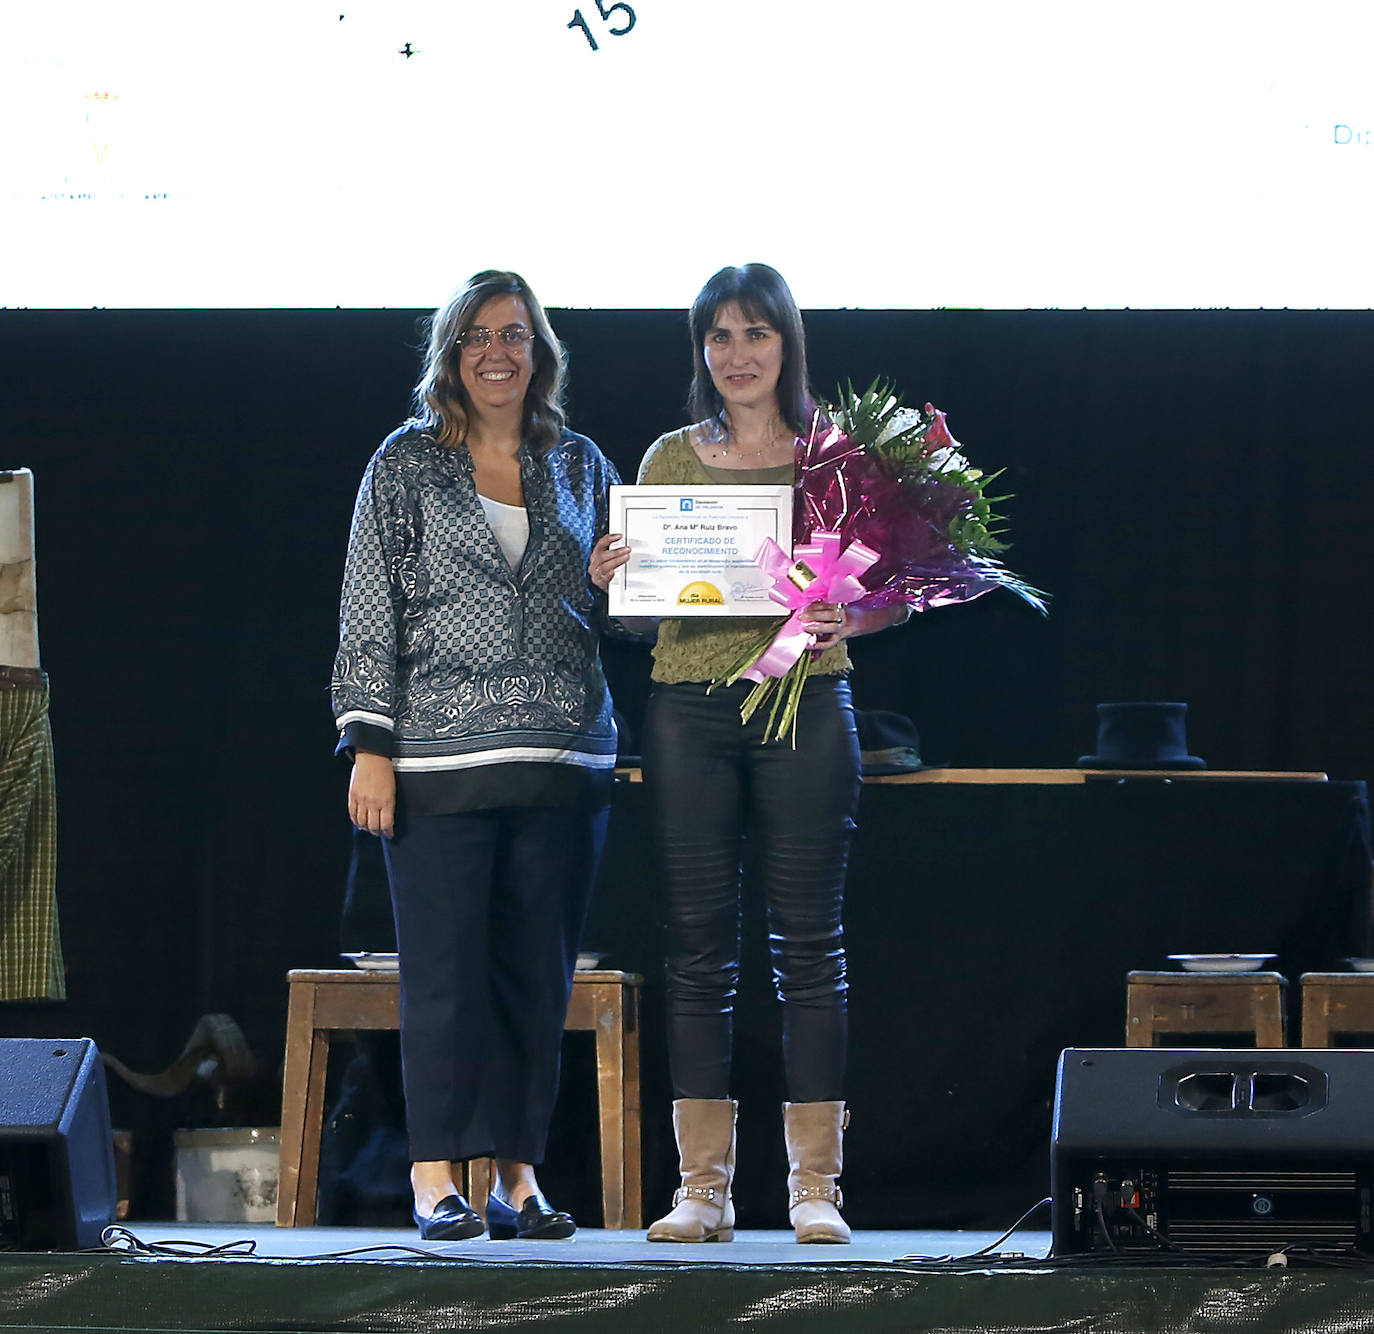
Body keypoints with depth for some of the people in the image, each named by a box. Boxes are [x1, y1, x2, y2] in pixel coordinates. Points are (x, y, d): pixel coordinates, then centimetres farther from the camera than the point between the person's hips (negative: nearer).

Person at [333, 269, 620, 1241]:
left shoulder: (580, 465, 14)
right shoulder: (407, 464, 5)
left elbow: (606, 610, 20)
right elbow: (370, 609, 2)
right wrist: (370, 744, -5)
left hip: (564, 755, 3)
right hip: (442, 751, -3)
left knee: (539, 972, 4)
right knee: (444, 969, -5)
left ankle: (518, 1173, 10)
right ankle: (437, 1177, 1)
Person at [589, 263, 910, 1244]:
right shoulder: (670, 459, 12)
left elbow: (899, 591, 5)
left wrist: (849, 617, -15)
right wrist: (610, 581, -7)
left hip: (804, 701, -2)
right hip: (689, 710, 2)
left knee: (808, 943, -2)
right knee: (699, 946, 1)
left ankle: (815, 1187, 3)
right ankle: (703, 1188, 5)